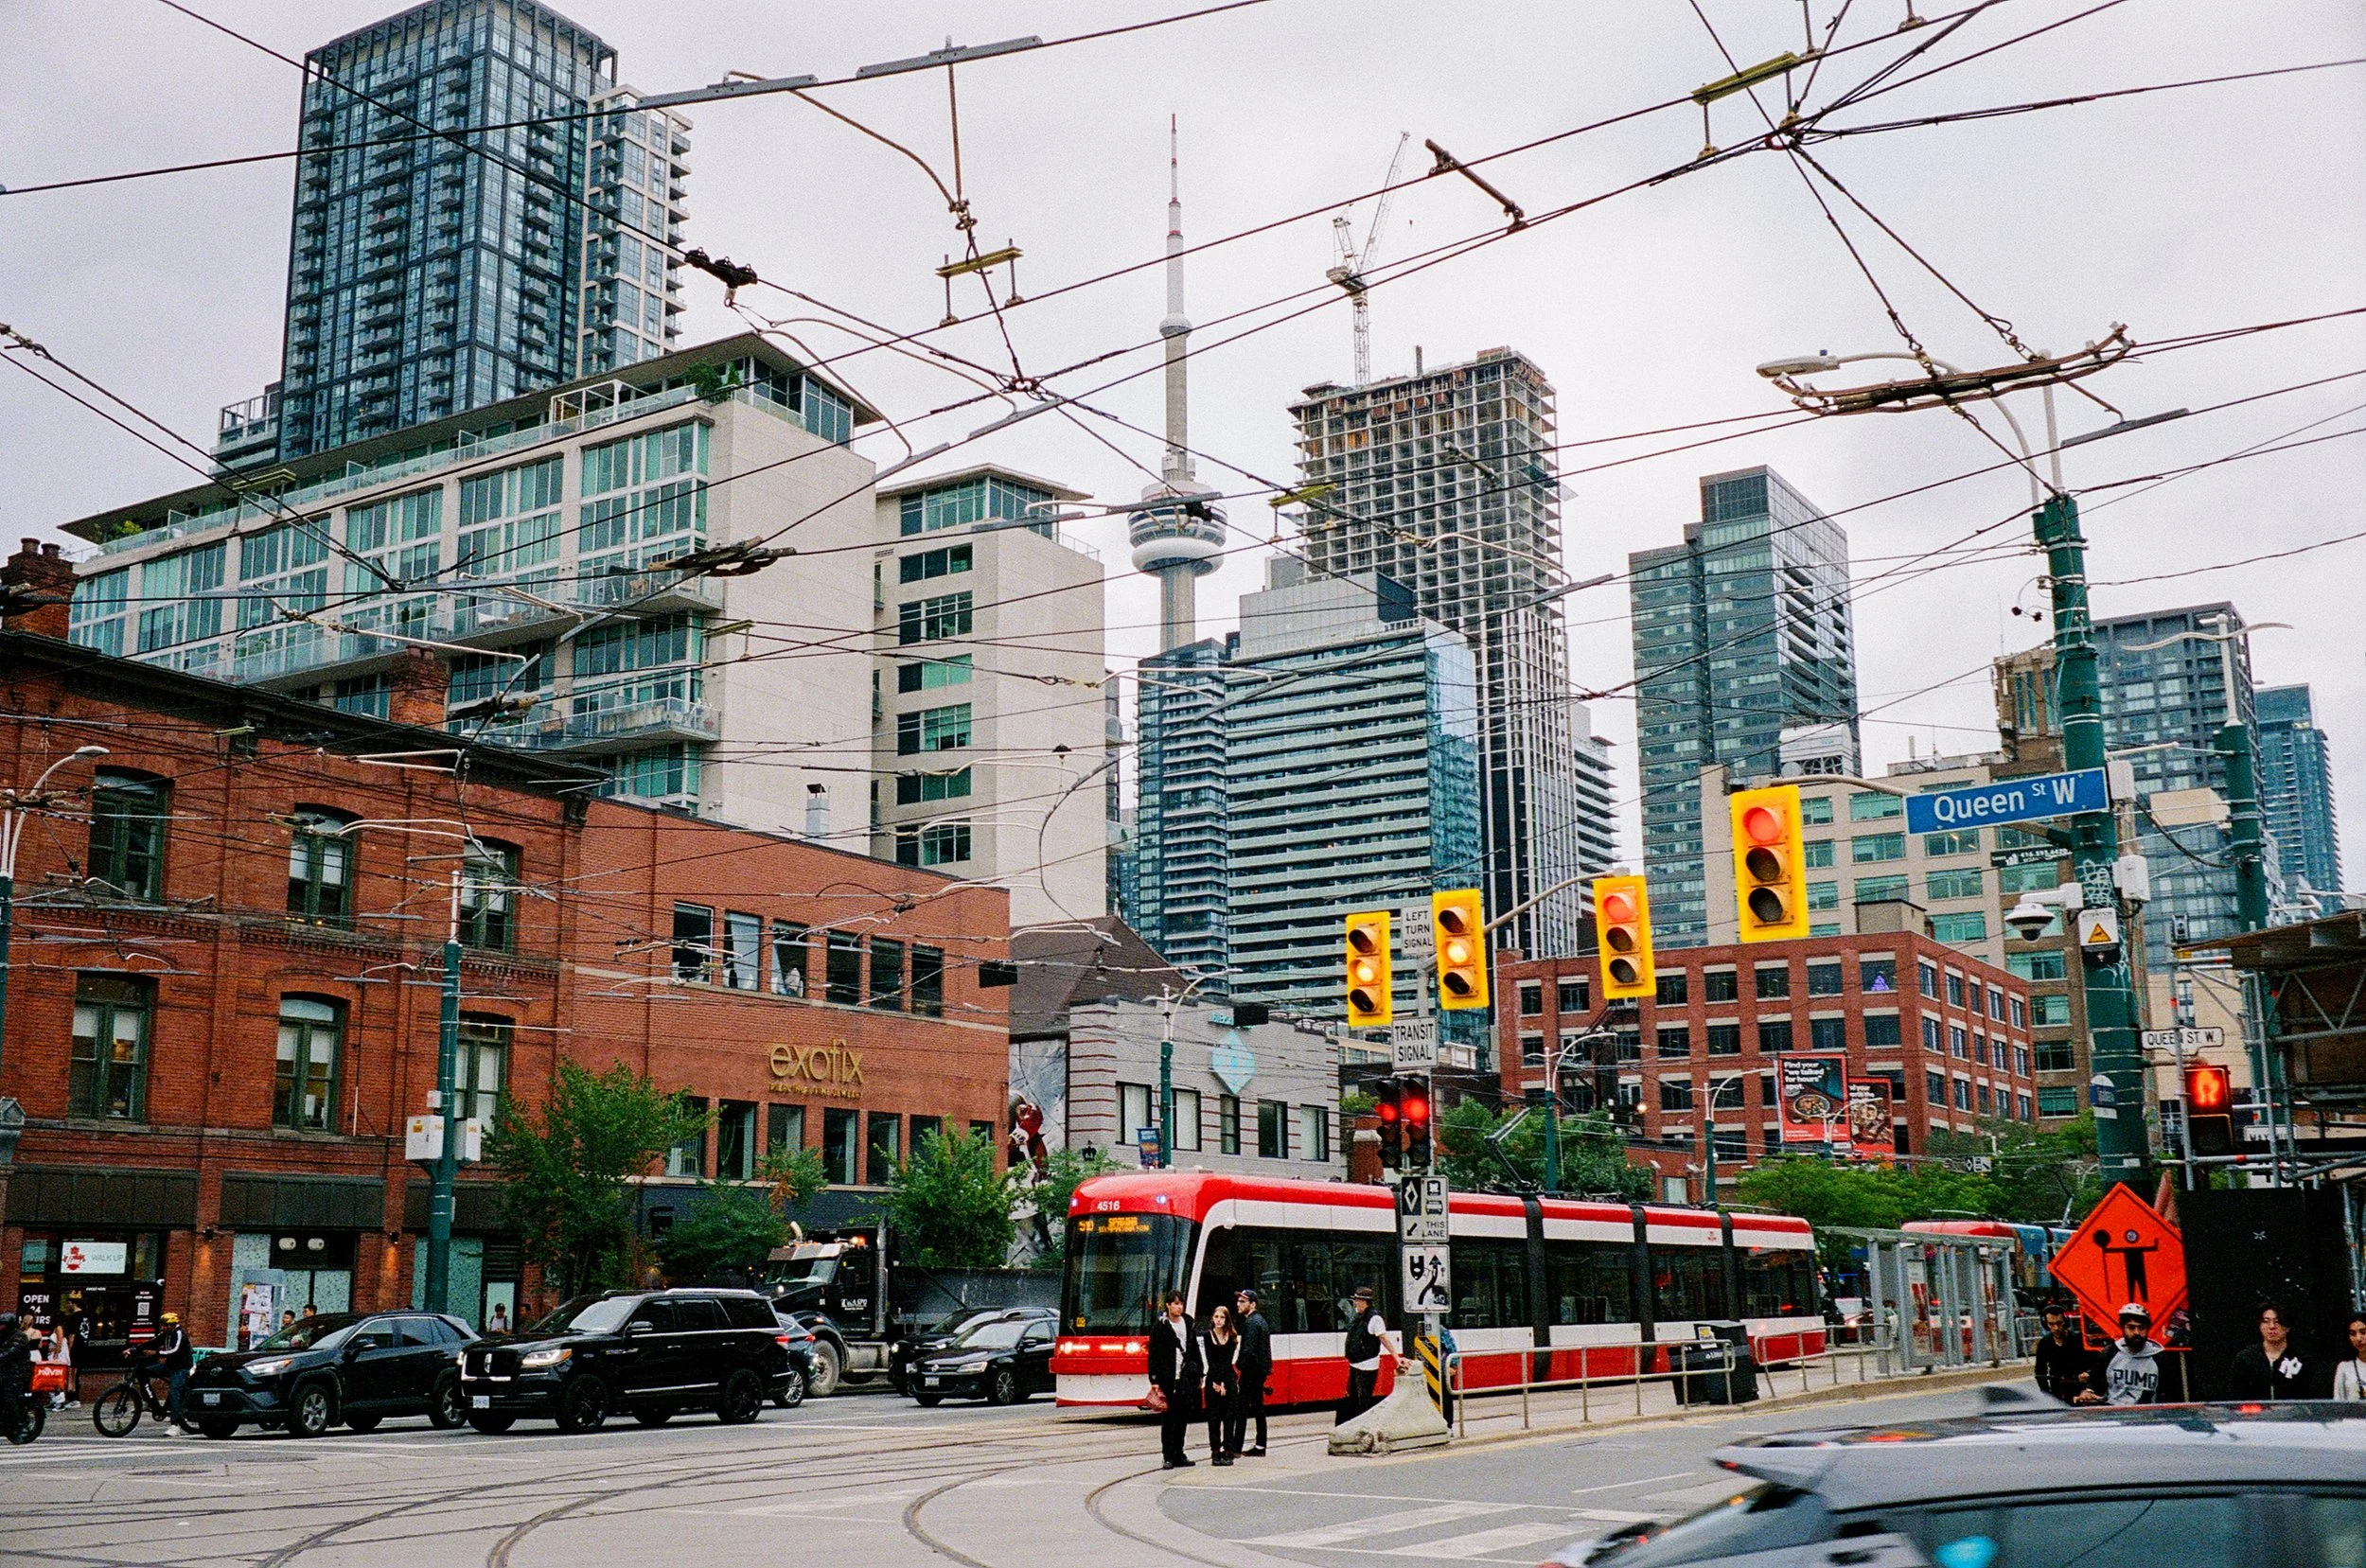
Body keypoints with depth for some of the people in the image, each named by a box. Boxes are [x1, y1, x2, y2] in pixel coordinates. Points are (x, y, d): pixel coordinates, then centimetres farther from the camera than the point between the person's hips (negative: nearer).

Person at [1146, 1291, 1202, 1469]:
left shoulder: (1189, 1324, 11)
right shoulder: (1160, 1327, -4)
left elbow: (1195, 1349, 18)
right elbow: (1153, 1355, -5)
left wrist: (1200, 1372, 15)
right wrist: (1154, 1380, -10)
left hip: (1186, 1377, 4)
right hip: (1168, 1378, -4)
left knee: (1183, 1416, 6)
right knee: (1168, 1417, -1)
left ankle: (1178, 1454, 15)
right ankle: (1168, 1456, 3)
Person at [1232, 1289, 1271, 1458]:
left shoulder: (1251, 1322, -15)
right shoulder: (1260, 1320, 16)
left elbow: (1249, 1350, -22)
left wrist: (1239, 1364, -16)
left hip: (1251, 1371, -10)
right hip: (1261, 1370, 10)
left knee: (1241, 1408, -9)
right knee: (1258, 1408, 13)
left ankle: (1234, 1447, -10)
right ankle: (1260, 1446, 17)